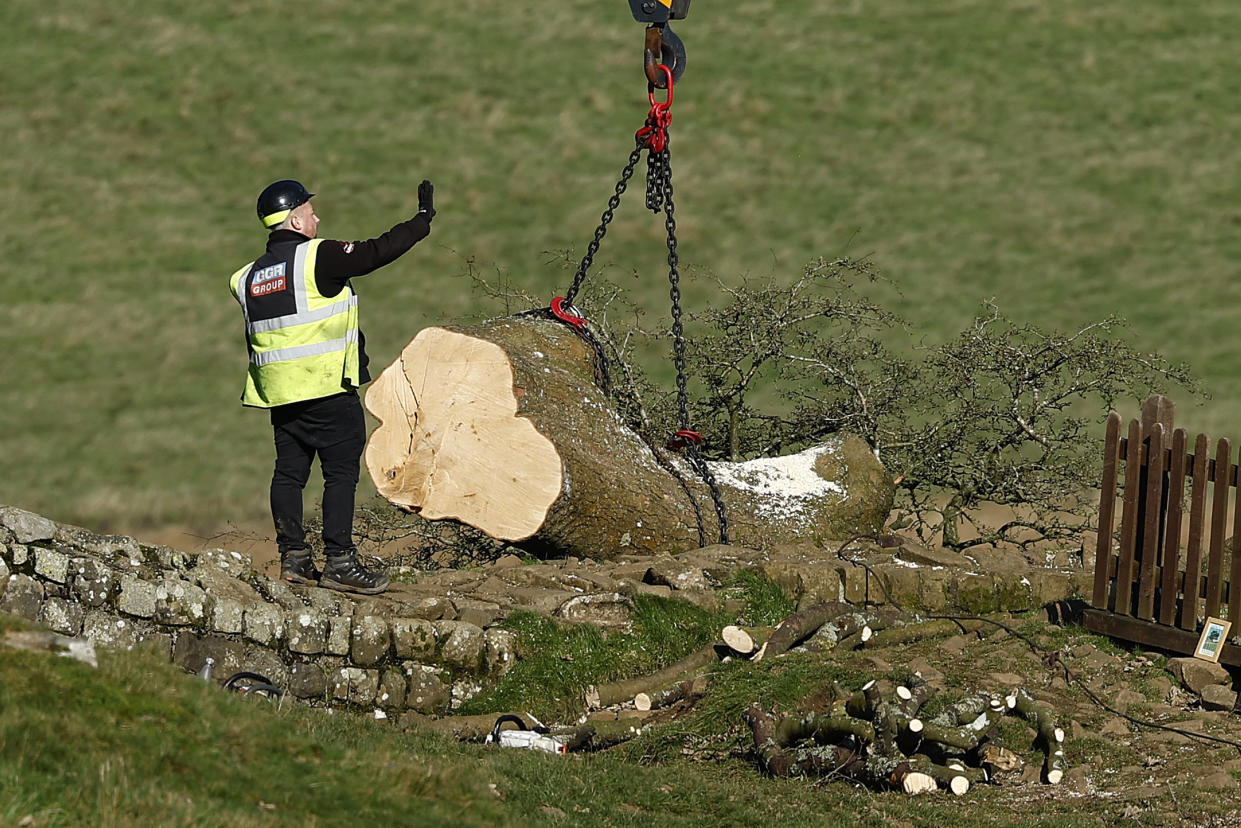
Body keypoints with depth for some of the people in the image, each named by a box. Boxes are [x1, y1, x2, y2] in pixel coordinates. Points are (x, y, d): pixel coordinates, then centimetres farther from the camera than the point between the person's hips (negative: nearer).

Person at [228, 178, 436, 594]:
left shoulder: (249, 278, 12)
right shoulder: (316, 256, -11)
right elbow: (377, 252, -10)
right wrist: (423, 220, 2)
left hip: (277, 390, 7)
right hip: (326, 388, -7)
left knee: (289, 470, 12)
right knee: (342, 471, -4)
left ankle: (293, 557, 11)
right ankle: (339, 561, -8)